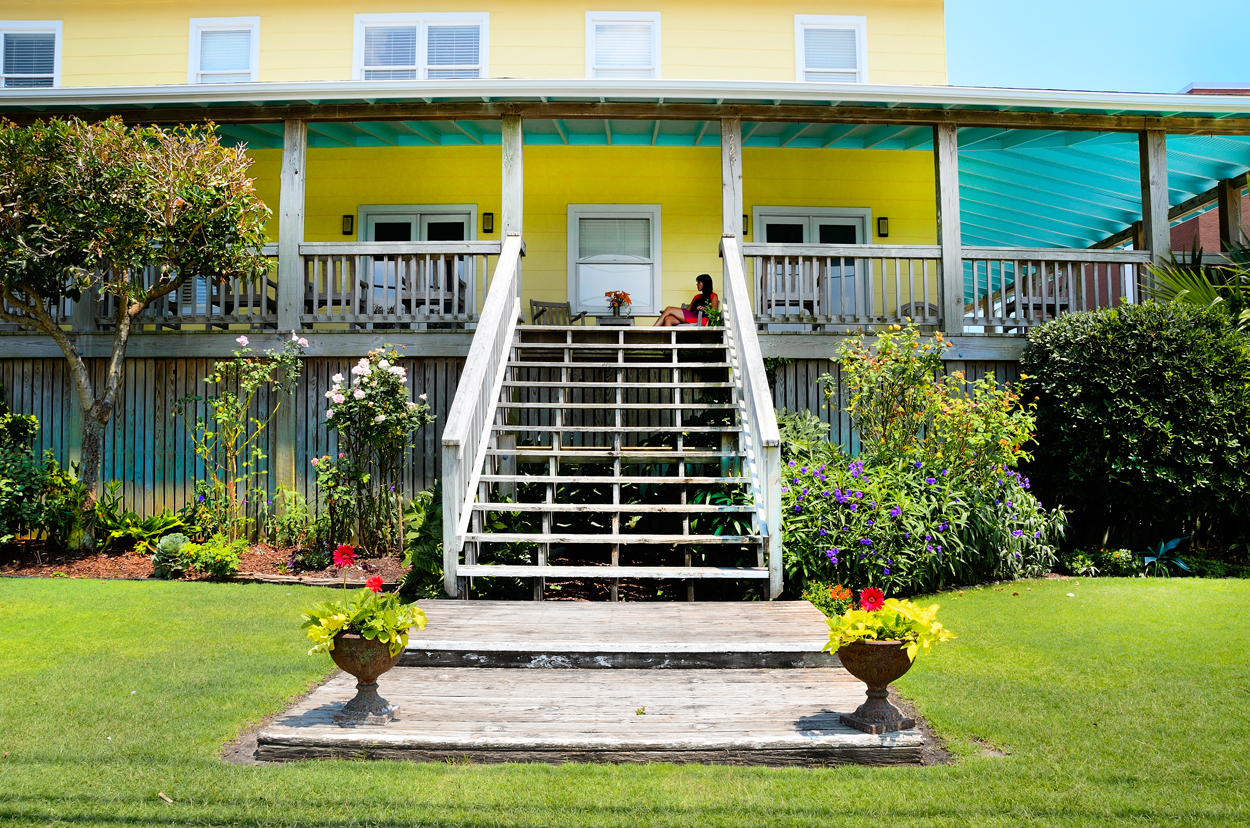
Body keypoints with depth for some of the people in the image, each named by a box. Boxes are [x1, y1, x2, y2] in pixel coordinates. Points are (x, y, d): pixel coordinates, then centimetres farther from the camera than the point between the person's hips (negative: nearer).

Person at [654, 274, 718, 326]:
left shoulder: (713, 296, 11)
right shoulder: (697, 296, 34)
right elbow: (688, 310, 25)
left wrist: (704, 309, -21)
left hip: (699, 319, -7)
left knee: (669, 309, -16)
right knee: (668, 319, -23)